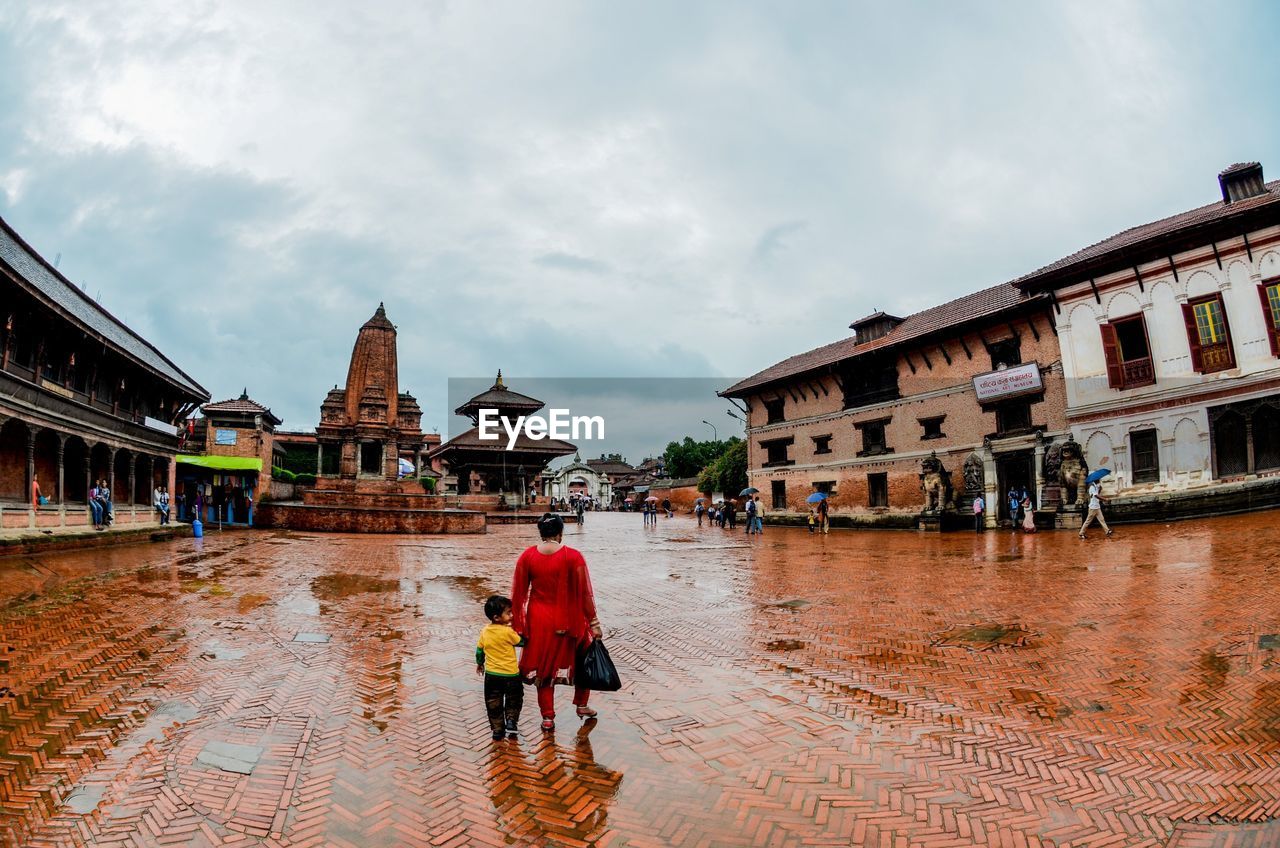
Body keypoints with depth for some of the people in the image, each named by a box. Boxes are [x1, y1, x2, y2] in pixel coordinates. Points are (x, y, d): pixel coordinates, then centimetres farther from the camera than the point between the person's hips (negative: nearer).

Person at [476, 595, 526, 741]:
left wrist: (479, 664, 24)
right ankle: (511, 720, 11)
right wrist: (515, 630, 9)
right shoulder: (508, 632, -20)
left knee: (493, 704, 16)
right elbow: (521, 642, -7)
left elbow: (479, 650, 8)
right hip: (510, 674, -4)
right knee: (513, 700, 20)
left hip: (491, 675, 4)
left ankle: (497, 729, 20)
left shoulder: (485, 631, -3)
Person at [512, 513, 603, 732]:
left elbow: (518, 594, -1)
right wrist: (594, 624, -1)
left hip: (538, 622, 2)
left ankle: (548, 718, 24)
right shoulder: (573, 557, -14)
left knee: (543, 666, 18)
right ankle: (581, 705, 33)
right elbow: (585, 594, -10)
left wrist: (517, 626, 8)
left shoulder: (527, 557, -6)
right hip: (568, 621, -2)